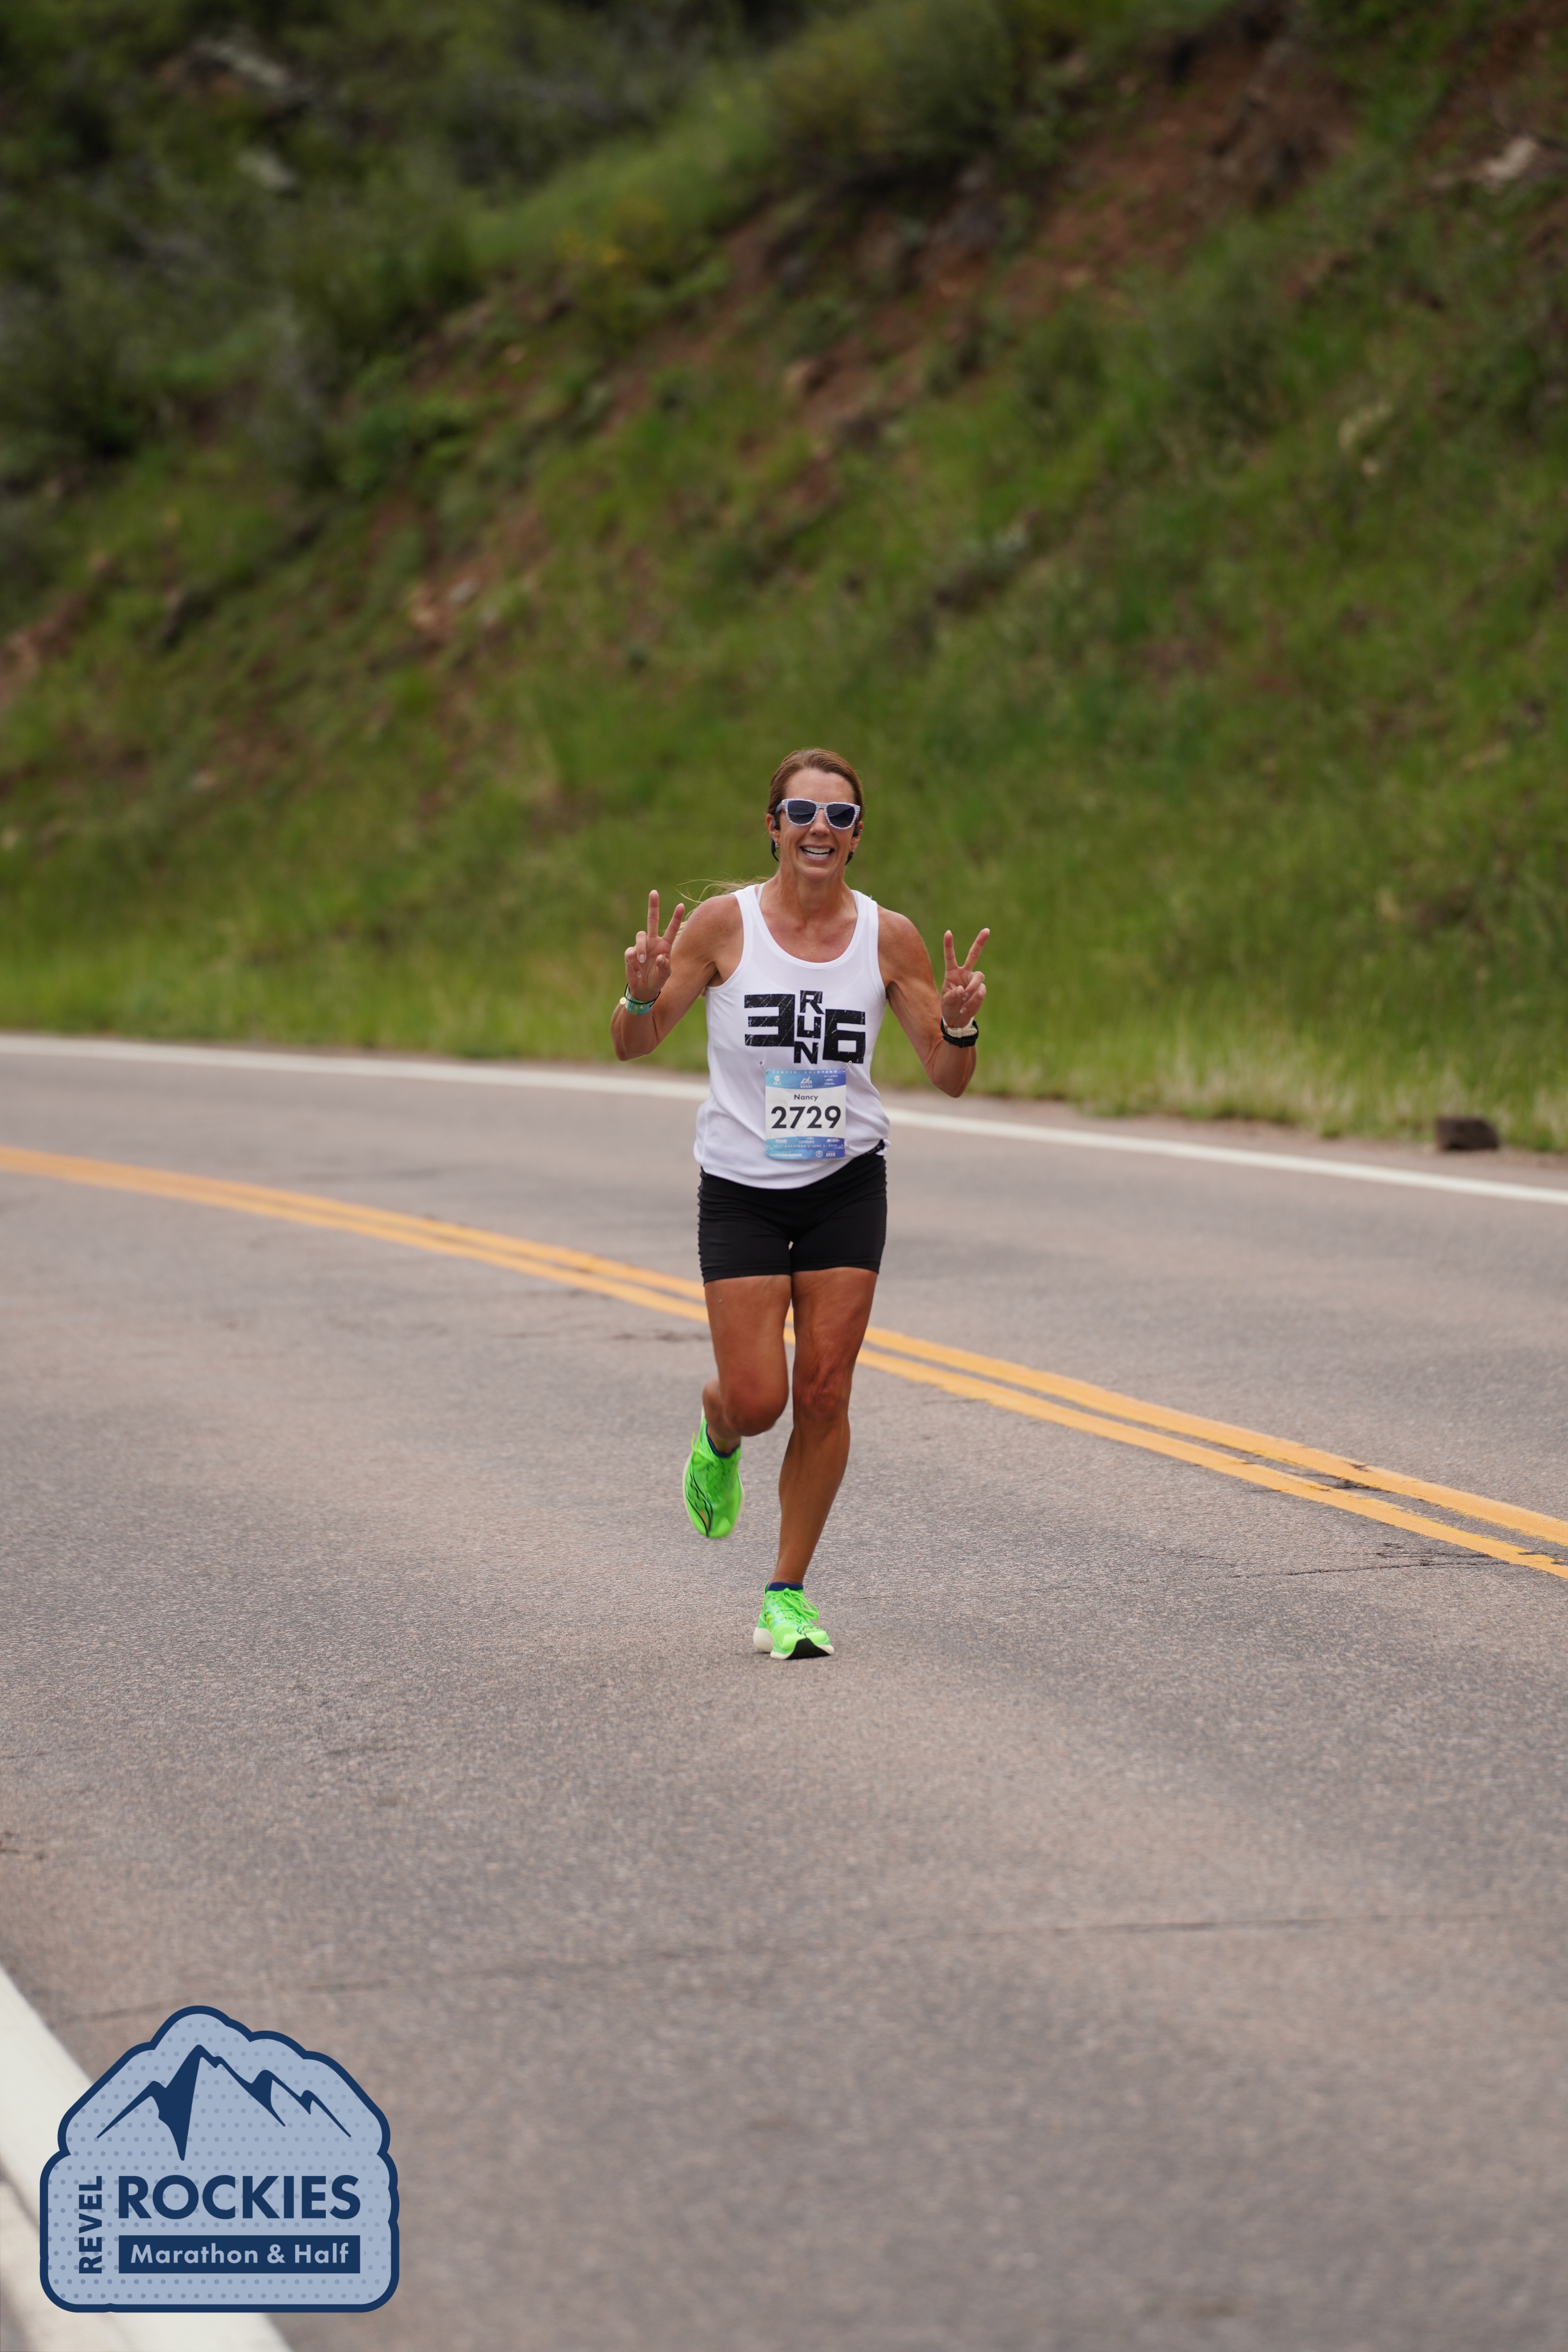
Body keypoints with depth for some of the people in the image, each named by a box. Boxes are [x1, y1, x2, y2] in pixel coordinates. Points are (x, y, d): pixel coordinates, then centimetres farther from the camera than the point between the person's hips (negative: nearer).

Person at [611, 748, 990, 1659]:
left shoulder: (889, 936, -3)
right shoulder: (724, 924, -8)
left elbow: (949, 1079, 2)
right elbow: (635, 1044, -2)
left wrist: (959, 1027, -20)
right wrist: (643, 994, -23)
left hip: (847, 1188, 1)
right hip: (741, 1190, -1)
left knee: (824, 1394, -3)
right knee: (756, 1398, -7)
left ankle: (789, 1592, 10)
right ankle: (718, 1444, 31)